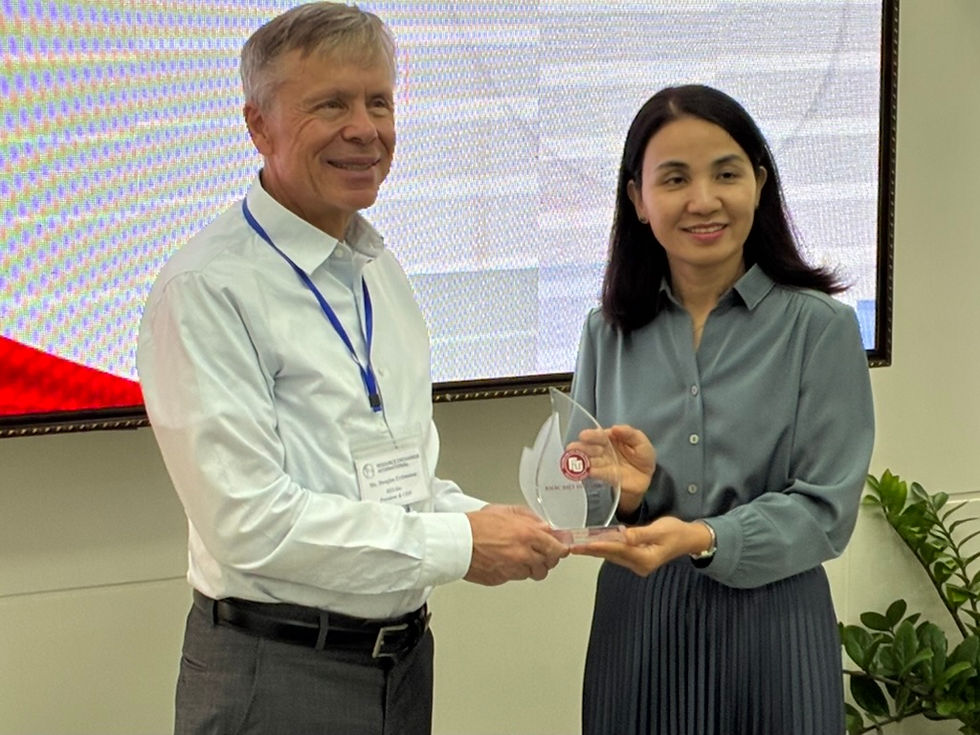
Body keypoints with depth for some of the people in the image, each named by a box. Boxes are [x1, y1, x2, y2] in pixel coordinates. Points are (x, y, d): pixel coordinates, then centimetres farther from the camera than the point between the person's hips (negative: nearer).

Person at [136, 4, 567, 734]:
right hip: (278, 676, -7)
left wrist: (494, 523, -2)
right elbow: (250, 521, -21)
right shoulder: (209, 289, -15)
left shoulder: (382, 271, 11)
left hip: (405, 661, 7)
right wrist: (459, 543, -17)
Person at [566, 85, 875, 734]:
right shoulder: (609, 333, 5)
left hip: (770, 628, -3)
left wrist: (703, 540, -25)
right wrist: (624, 492, -14)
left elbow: (826, 510, -10)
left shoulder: (820, 326, -7)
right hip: (638, 629, 3)